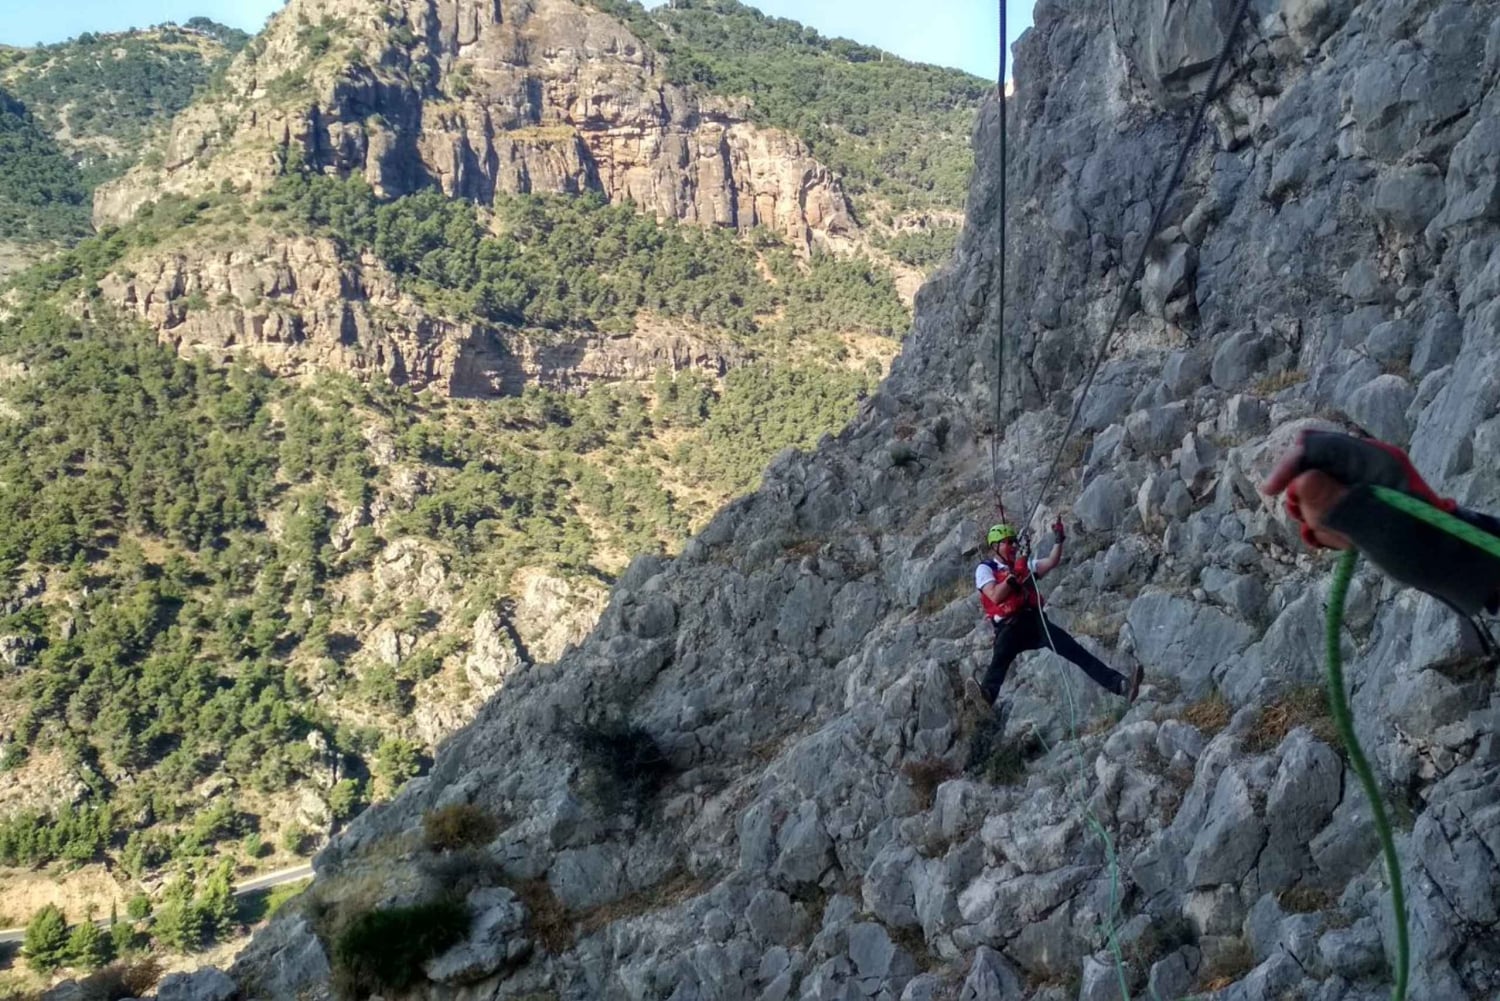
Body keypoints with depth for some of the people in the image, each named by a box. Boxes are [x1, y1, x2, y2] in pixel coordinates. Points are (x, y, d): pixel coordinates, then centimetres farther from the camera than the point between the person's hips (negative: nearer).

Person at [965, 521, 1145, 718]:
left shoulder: (1024, 566, 27)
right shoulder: (985, 569, 10)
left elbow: (1052, 563, 11)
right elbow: (995, 596, -7)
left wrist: (1058, 541, -2)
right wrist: (1014, 575, -8)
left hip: (1035, 620, 5)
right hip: (1009, 626, -5)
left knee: (1074, 650, -10)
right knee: (1001, 657, -36)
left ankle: (1120, 684, -20)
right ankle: (987, 695, -64)